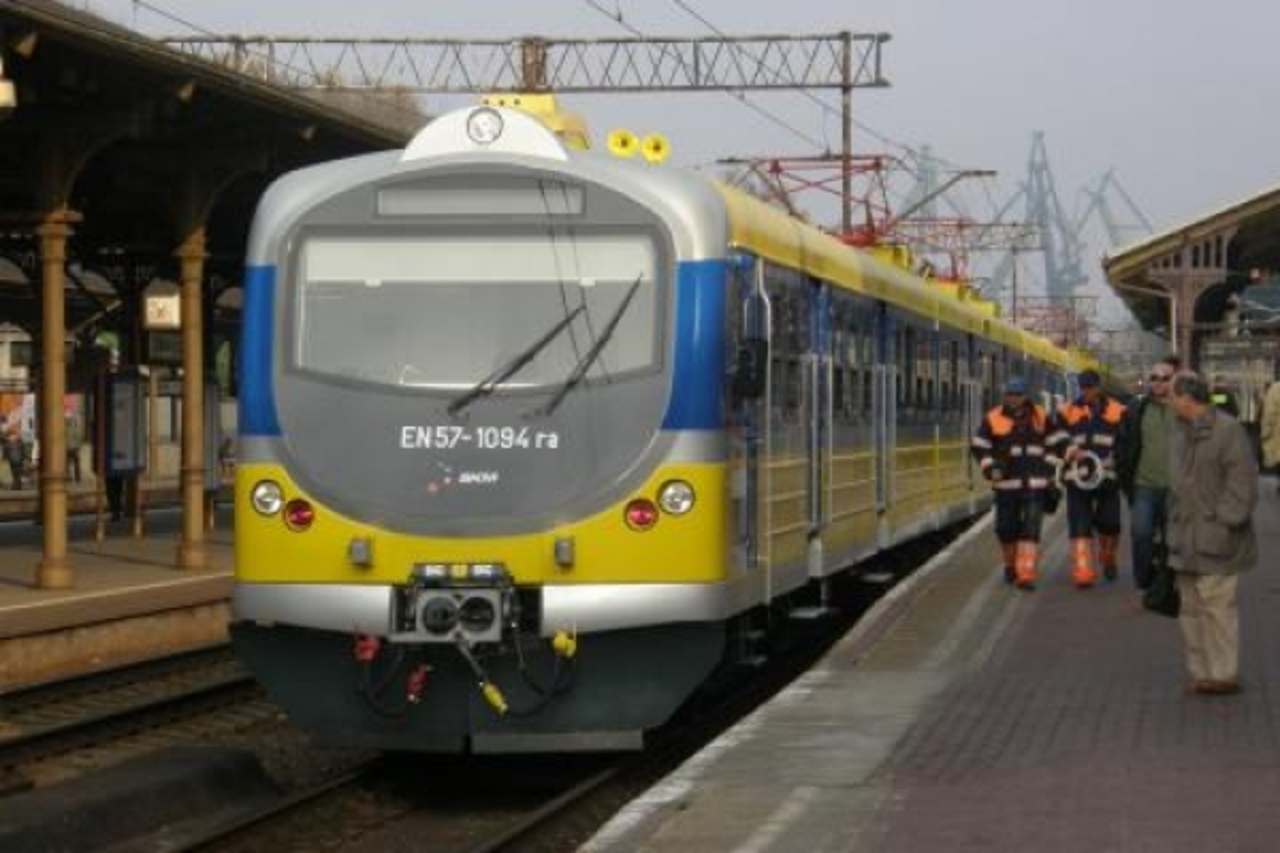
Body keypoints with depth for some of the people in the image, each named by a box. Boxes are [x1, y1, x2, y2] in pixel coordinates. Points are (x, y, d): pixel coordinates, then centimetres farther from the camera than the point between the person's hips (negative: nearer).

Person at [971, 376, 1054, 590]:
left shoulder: (1040, 417, 6)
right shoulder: (993, 419, 1)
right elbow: (978, 446, 5)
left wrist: (1050, 473, 10)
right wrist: (990, 468, -7)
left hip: (1035, 484, 0)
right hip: (1007, 484, 0)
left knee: (1031, 529, -10)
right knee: (1007, 528, 7)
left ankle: (1026, 574, -13)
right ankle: (1011, 565, 32)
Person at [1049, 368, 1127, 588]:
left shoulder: (1118, 412, 3)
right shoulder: (1066, 412, 7)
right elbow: (1055, 440, 5)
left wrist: (1113, 461, -12)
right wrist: (1071, 451, -14)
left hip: (1108, 477, -1)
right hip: (1078, 477, 1)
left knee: (1109, 522, 4)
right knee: (1080, 527, -5)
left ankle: (1108, 558, 33)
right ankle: (1083, 572, -6)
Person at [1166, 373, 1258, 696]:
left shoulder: (1228, 431, -14)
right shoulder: (1183, 434, 14)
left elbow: (1242, 484, -16)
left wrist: (1225, 523, -19)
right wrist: (1175, 529, 18)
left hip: (1215, 538, -9)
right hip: (1187, 539, 9)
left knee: (1216, 605, -7)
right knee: (1191, 608, 11)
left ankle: (1224, 674, -1)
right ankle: (1200, 672, 19)